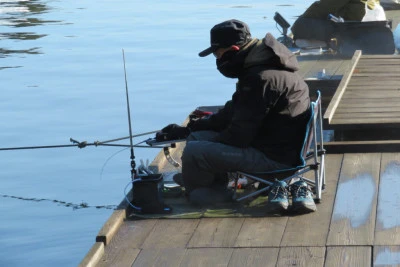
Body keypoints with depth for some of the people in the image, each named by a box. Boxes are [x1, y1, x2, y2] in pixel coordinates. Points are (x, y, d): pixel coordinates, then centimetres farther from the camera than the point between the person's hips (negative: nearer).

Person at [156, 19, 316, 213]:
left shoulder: (260, 78, -24)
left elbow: (239, 135, -22)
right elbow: (232, 113, 19)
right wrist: (187, 129, 15)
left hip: (275, 157, -11)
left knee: (194, 152, -15)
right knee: (197, 137, 11)